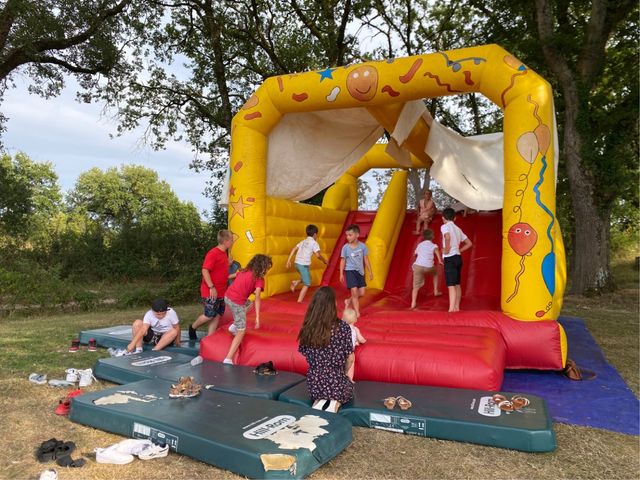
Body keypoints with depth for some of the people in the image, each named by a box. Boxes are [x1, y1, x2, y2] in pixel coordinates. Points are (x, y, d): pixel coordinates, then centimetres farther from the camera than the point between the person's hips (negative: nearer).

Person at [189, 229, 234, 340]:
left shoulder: (224, 253, 11)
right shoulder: (213, 253, -17)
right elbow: (205, 270, -22)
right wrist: (211, 287, -23)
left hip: (221, 292, 9)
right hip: (211, 292, -9)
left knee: (217, 315, 8)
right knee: (209, 315, -2)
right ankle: (193, 328, 24)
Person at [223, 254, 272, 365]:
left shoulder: (243, 271, 12)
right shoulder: (259, 278, -6)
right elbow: (257, 297, -16)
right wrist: (257, 318, -18)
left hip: (227, 297, 7)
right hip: (237, 303, -7)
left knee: (249, 303, 34)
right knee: (241, 332, 4)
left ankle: (234, 326, 24)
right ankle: (228, 359, -5)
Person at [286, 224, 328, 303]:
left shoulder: (303, 241, 18)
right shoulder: (314, 243, -2)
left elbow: (294, 249, 12)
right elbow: (317, 255, -13)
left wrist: (288, 260, 13)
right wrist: (324, 260, 5)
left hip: (297, 263, 7)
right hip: (303, 265, -7)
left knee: (306, 278, 29)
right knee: (307, 284, 3)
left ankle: (295, 283, 8)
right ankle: (299, 300, -1)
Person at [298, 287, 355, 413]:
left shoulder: (307, 327, -6)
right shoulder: (343, 327, -14)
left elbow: (306, 354, 4)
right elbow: (350, 359, -5)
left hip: (314, 381, 3)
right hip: (336, 381, -3)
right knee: (347, 384, 30)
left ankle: (319, 403, 0)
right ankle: (335, 403, -1)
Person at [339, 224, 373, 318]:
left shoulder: (362, 246, -3)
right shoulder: (345, 247, -7)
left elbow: (366, 259, 5)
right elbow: (343, 261, 0)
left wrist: (370, 272, 6)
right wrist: (341, 274, -2)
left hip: (360, 271, 3)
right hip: (350, 271, -3)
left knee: (361, 292, 4)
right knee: (354, 291, -8)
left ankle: (348, 301, 31)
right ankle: (357, 312, 4)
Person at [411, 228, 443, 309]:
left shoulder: (420, 244, 20)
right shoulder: (433, 245, 9)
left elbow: (415, 254, 30)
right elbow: (436, 250, -12)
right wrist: (440, 260, -22)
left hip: (418, 266, 1)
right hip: (428, 267, -1)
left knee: (416, 285, -2)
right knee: (435, 272, 33)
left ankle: (413, 303, -19)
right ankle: (436, 291, 34)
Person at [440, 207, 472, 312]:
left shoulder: (445, 226, -6)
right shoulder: (458, 229, 15)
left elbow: (447, 237, -29)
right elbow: (469, 243, 18)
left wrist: (446, 249, -17)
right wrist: (459, 250, 16)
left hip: (450, 258, -8)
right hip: (458, 257, 8)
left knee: (451, 285, -12)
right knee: (457, 284, 15)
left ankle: (451, 309, -17)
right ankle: (457, 307, 22)